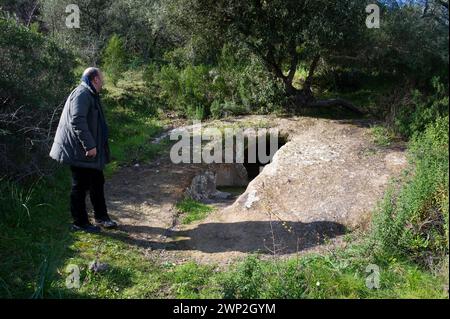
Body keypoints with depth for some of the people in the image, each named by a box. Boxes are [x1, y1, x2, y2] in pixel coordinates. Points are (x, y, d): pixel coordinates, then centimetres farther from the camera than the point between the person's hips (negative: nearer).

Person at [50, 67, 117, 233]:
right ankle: (80, 222, 14)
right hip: (80, 151, -11)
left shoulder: (90, 95, 16)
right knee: (80, 186, 1)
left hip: (90, 151, 11)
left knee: (97, 182, 16)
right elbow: (77, 121, -28)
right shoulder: (82, 94, -18)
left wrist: (92, 144, 24)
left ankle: (101, 217, 29)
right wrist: (89, 145, -28)